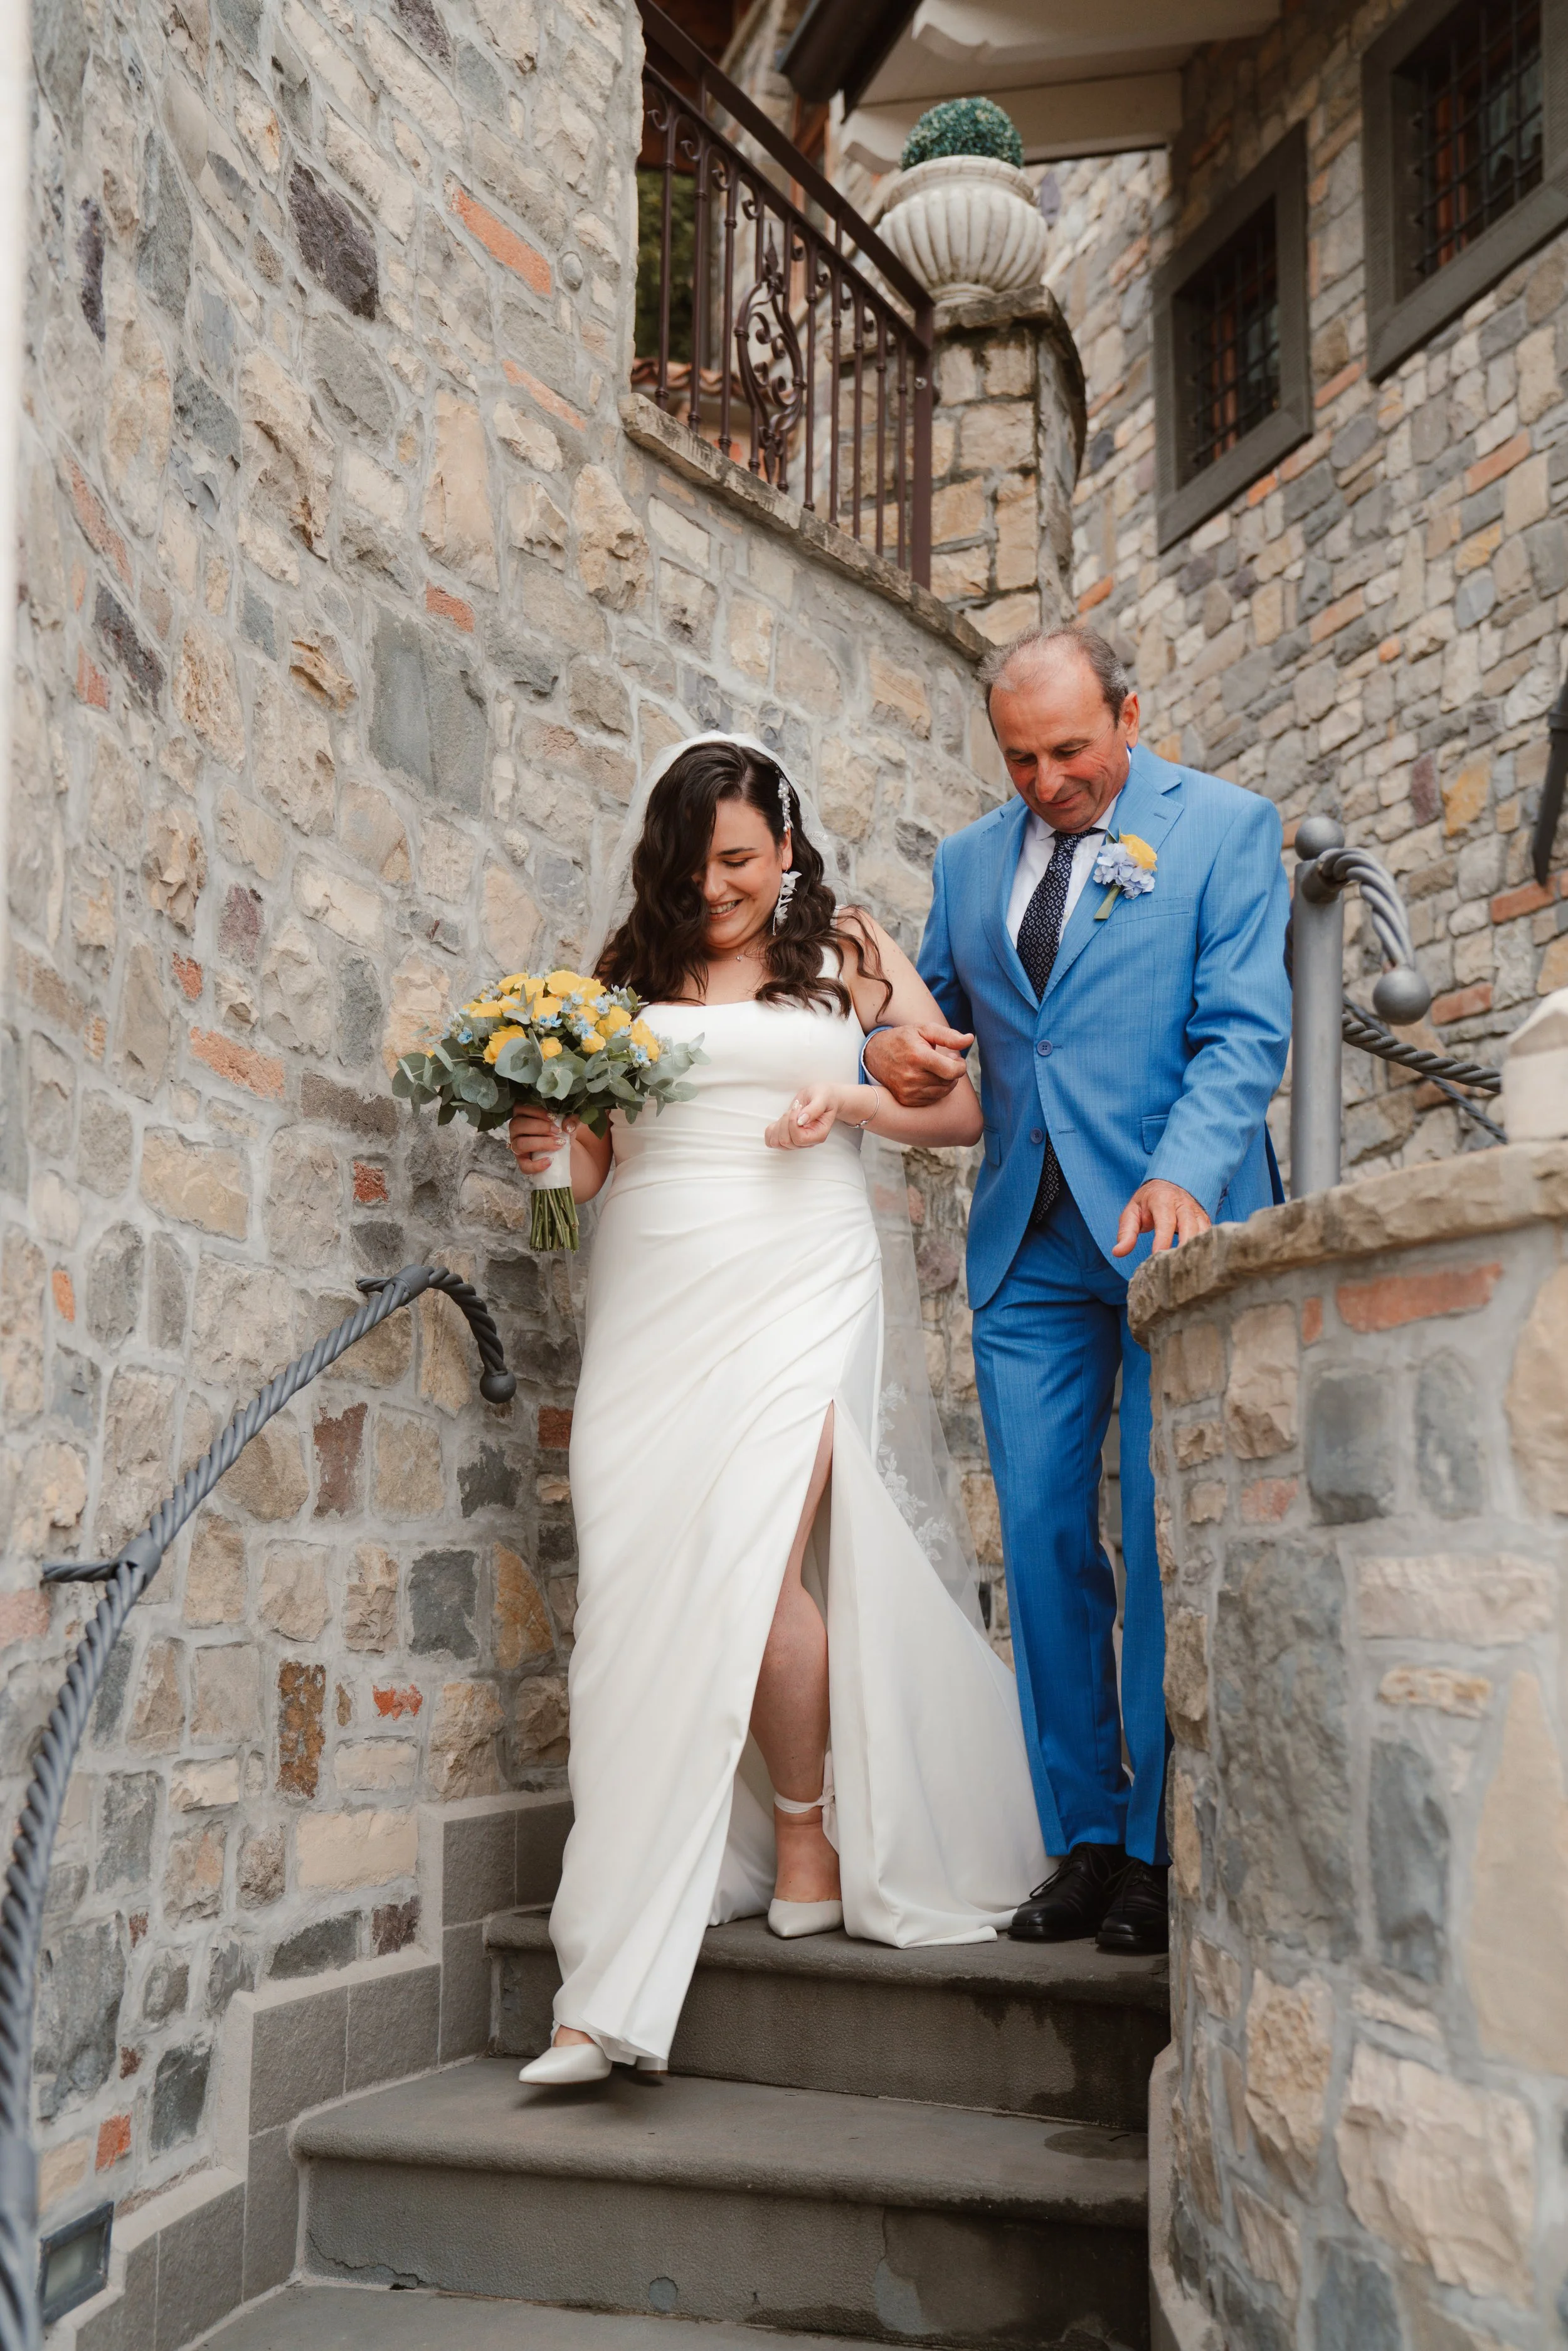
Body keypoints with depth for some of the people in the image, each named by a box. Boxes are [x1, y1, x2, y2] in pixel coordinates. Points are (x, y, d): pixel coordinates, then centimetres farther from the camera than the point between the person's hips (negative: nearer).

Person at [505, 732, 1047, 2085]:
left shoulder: (848, 957, 11)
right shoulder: (633, 974, 16)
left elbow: (966, 1112, 11)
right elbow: (593, 1158, 15)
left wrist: (852, 1101, -6)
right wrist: (546, 1150, -7)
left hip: (796, 1291, -2)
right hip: (654, 1297, 3)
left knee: (749, 1568, -18)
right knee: (644, 1587, -4)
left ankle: (809, 1834, 4)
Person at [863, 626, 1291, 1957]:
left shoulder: (1226, 827, 2)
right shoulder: (969, 862, 17)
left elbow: (1245, 1031, -7)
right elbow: (936, 1009, 24)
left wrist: (1181, 1176, -23)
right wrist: (897, 1043, -1)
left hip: (1172, 1231, -4)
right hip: (1029, 1246, 5)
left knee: (1165, 1540, -5)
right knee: (1043, 1543, 3)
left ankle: (1167, 1850, 4)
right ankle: (1085, 1841, 12)